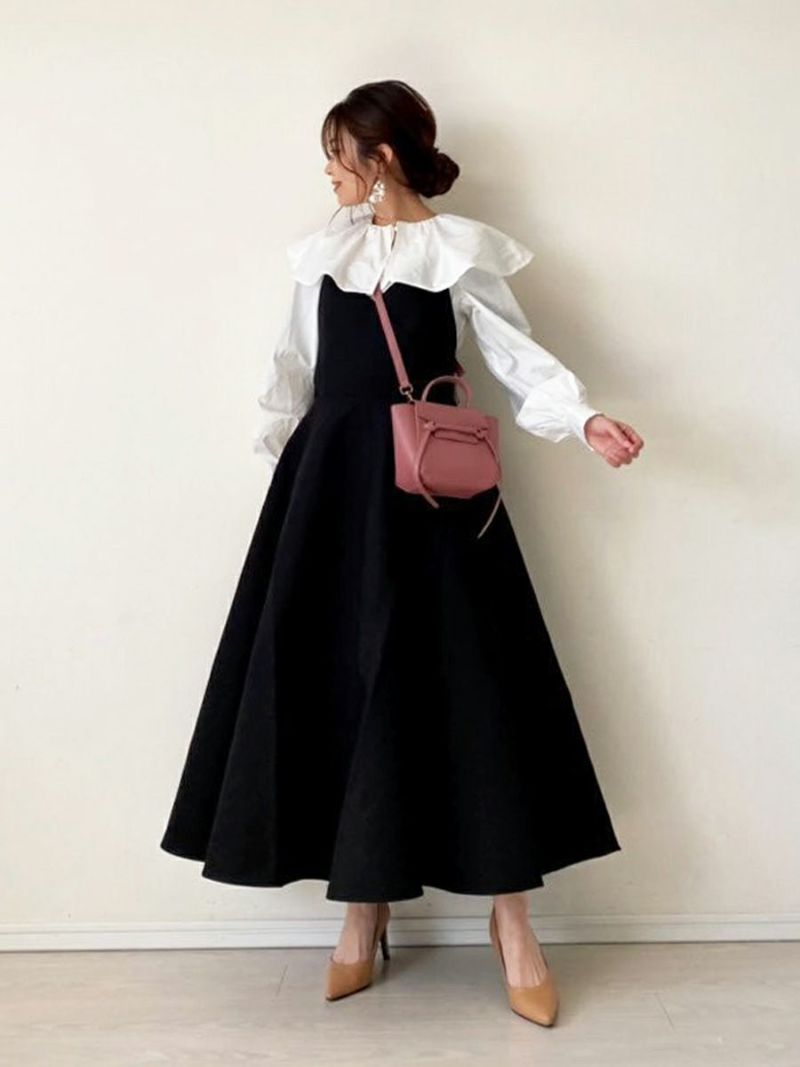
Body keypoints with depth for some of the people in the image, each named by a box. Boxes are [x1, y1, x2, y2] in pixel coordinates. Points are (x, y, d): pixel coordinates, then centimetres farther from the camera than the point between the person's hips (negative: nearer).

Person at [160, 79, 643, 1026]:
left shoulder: (462, 249, 2)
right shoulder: (324, 249, 14)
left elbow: (519, 356, -2)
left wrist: (585, 420, -19)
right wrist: (279, 460, 19)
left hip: (425, 482, -4)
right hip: (330, 476, 4)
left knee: (467, 681, -4)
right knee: (337, 682, 2)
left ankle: (511, 922, 10)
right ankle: (363, 915, 16)